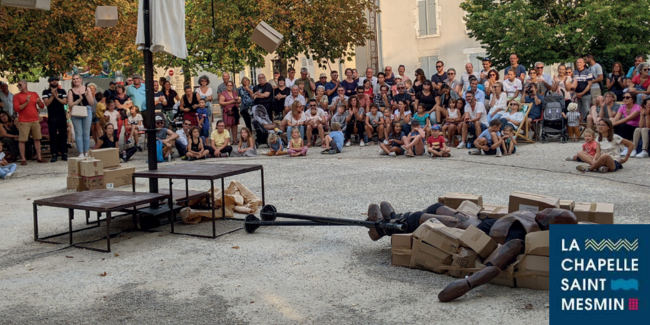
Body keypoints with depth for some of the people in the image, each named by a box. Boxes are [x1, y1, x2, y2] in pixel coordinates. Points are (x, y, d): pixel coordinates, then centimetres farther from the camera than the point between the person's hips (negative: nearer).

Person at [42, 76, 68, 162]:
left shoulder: (62, 91, 10)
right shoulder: (46, 92, 6)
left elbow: (65, 102, -3)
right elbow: (46, 103, -5)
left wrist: (57, 97, -15)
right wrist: (53, 95, -15)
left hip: (62, 116, 1)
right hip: (52, 117, -1)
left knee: (63, 135, 1)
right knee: (53, 136, 0)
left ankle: (64, 153, 5)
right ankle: (54, 154, 2)